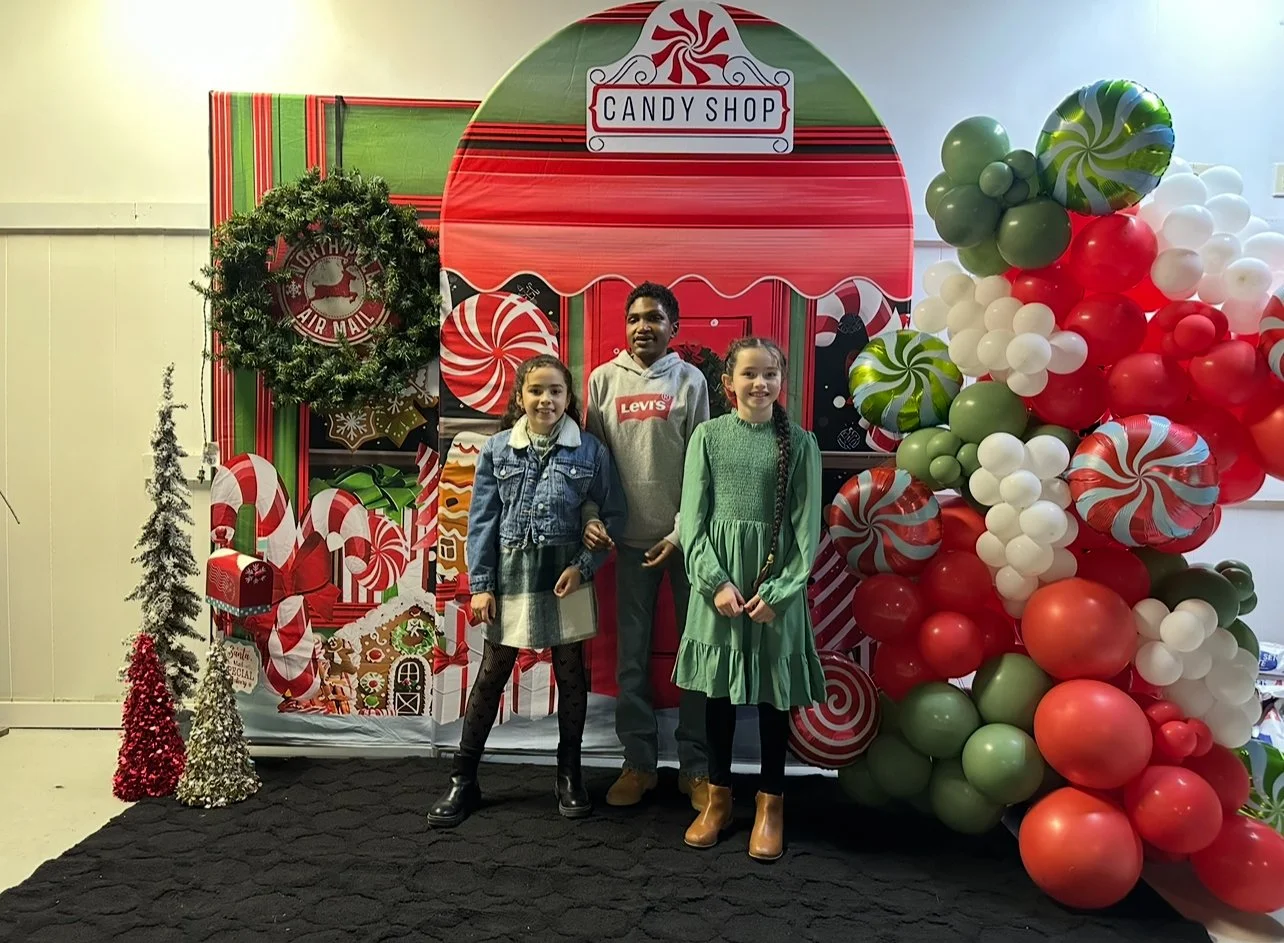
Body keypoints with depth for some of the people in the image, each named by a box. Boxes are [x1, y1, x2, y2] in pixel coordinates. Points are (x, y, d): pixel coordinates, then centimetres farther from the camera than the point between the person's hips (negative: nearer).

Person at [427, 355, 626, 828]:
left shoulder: (591, 451, -3)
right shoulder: (497, 449, -1)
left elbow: (613, 514, 0)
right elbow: (482, 520, 0)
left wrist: (583, 565, -11)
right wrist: (481, 585, -3)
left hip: (566, 578, 0)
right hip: (512, 576, 0)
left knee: (570, 674, 12)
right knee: (491, 676, 7)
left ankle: (569, 775, 29)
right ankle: (462, 780, 20)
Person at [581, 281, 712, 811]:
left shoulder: (690, 381, 0)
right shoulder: (604, 380, 5)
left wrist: (682, 533, -9)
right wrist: (591, 516, -6)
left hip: (684, 537, -1)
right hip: (631, 538, 2)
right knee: (631, 657, 7)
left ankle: (696, 766, 17)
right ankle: (639, 762, 21)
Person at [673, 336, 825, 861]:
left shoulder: (799, 442, 0)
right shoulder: (709, 434, 0)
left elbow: (806, 525, -2)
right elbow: (692, 517, -2)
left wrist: (779, 591, -11)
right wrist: (716, 581, -11)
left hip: (776, 580, 0)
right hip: (719, 575, 1)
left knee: (774, 691, 8)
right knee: (719, 688, 10)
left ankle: (771, 803, 24)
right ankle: (718, 798, 26)